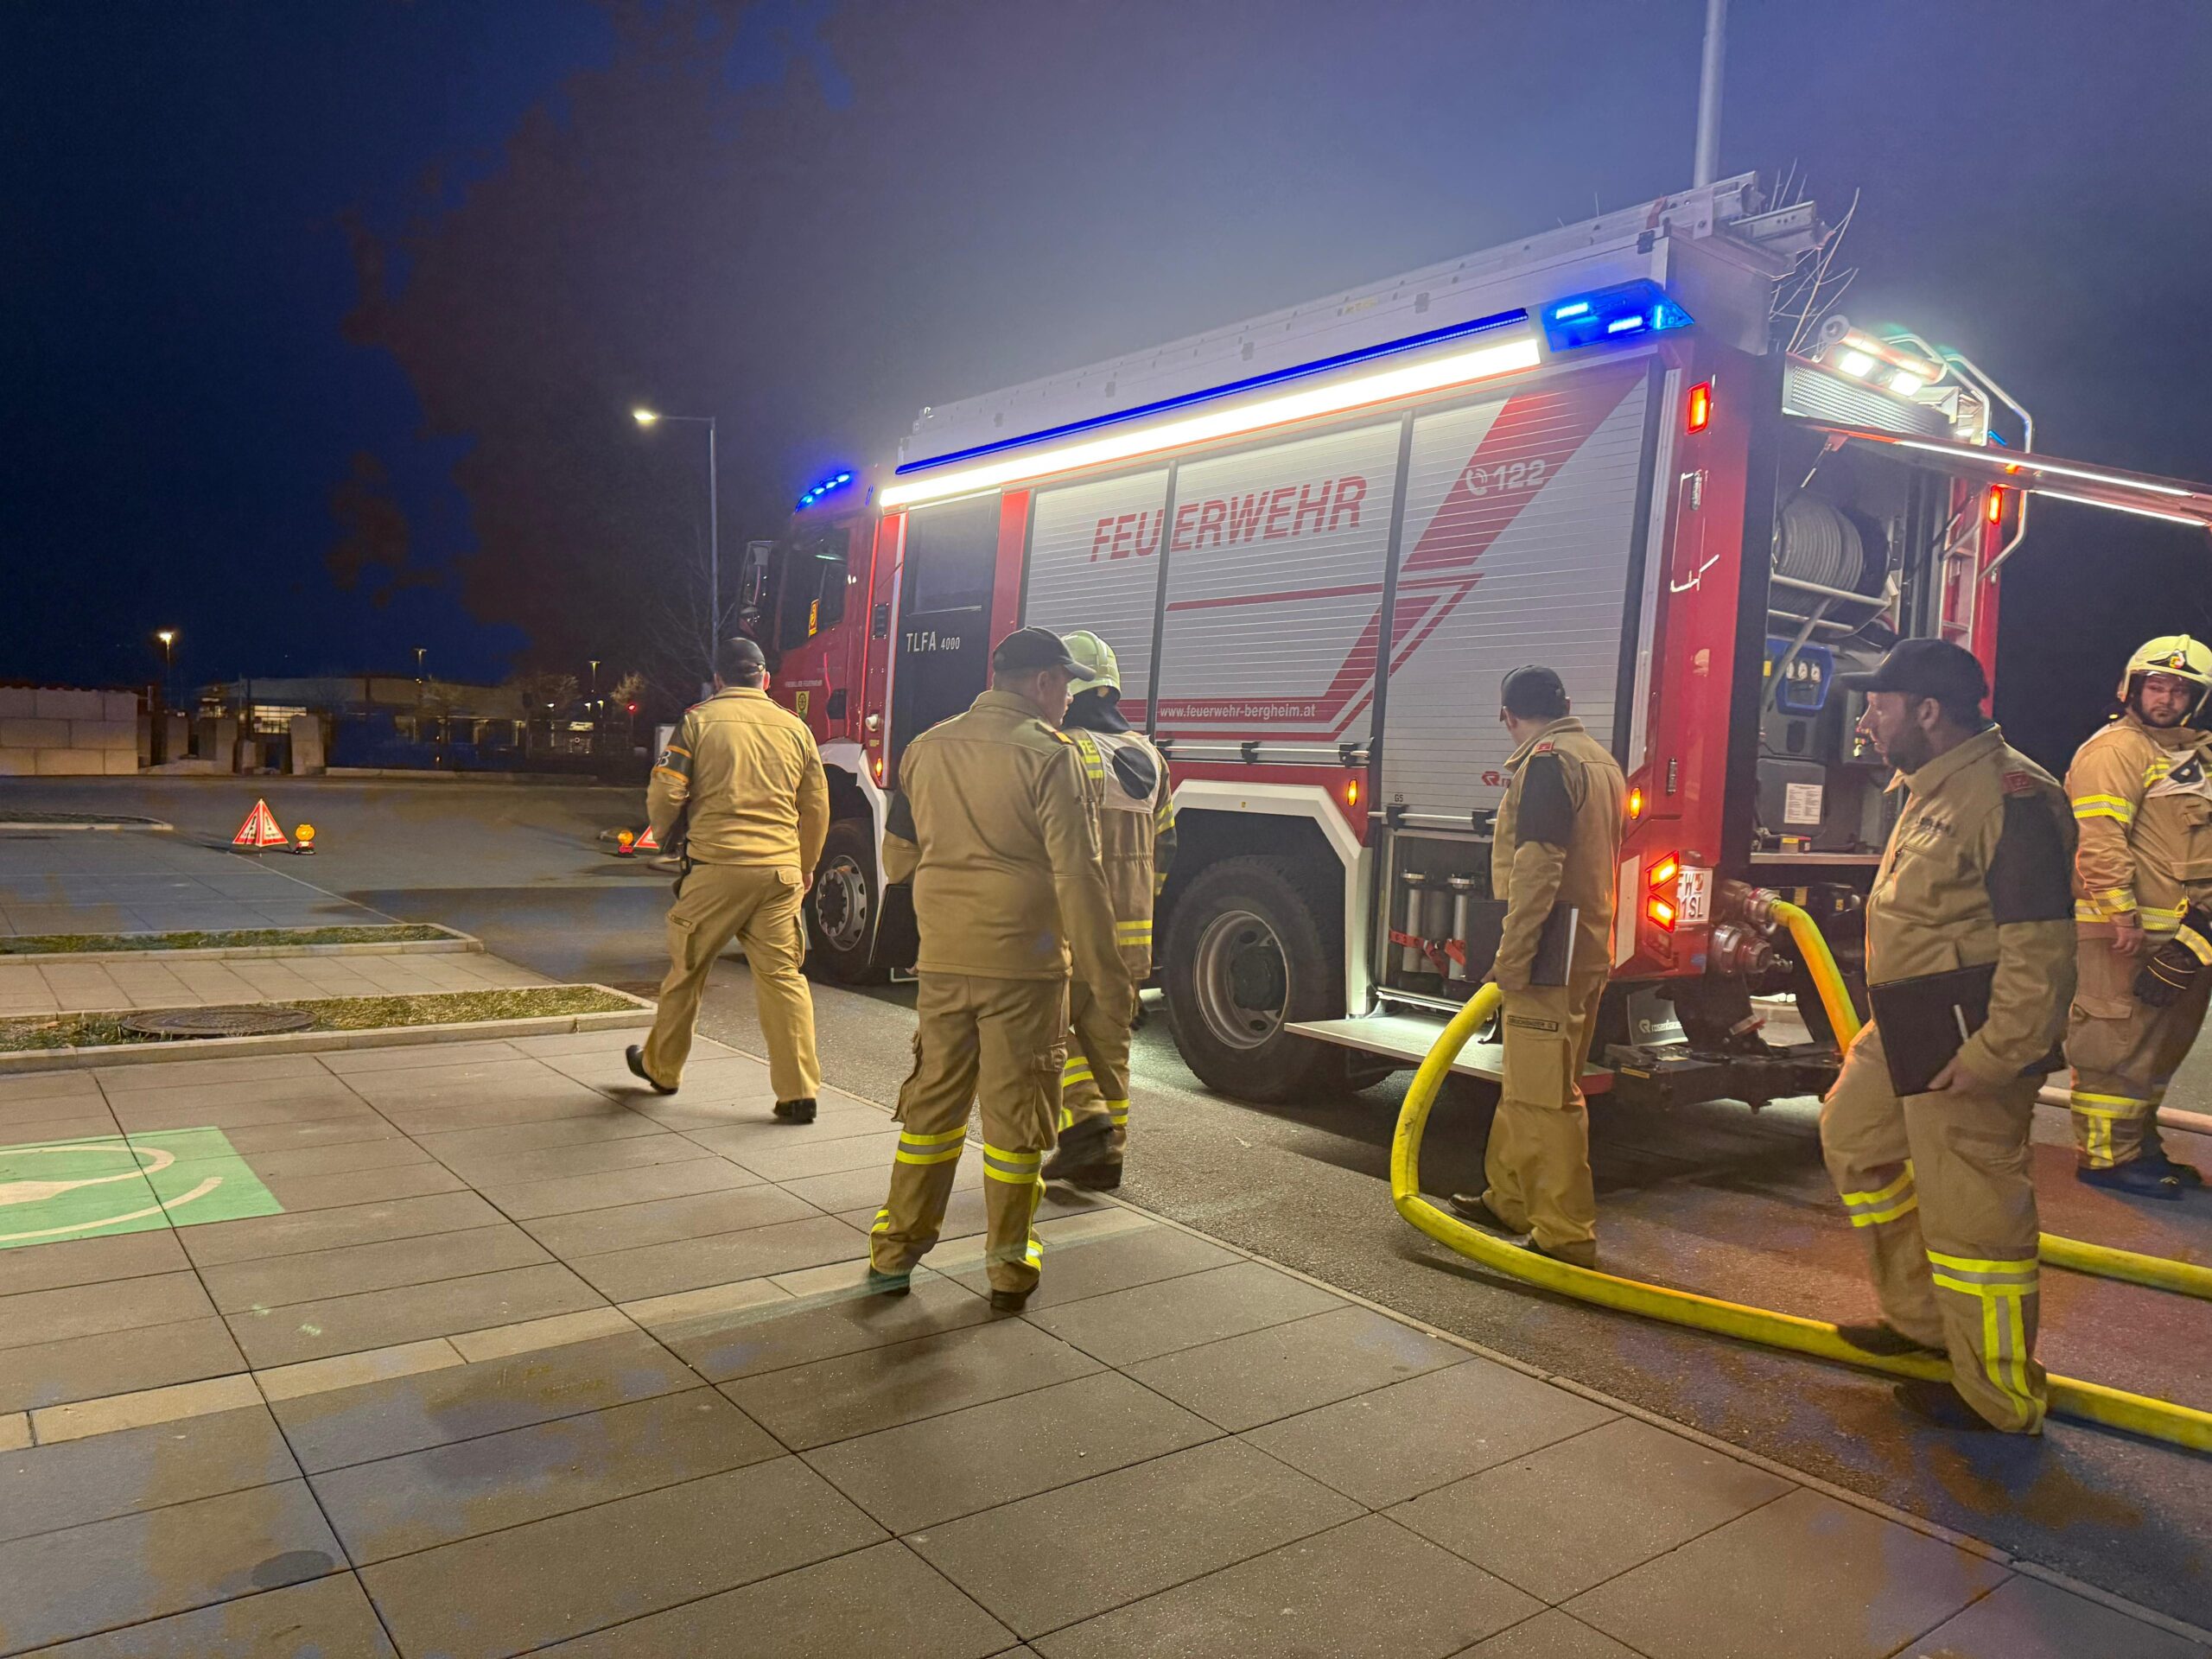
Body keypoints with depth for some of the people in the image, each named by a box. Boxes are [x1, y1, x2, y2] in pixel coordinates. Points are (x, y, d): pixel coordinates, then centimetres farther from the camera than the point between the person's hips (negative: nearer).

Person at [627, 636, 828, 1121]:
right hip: (780, 871, 2)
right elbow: (816, 806, 14)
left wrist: (662, 832, 19)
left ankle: (661, 1068, 32)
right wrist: (806, 866, 28)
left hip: (714, 867, -2)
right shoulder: (794, 727, 9)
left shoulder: (699, 721, 1)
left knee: (687, 970, 14)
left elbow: (666, 792, -3)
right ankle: (799, 1092, 0)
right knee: (784, 977, 3)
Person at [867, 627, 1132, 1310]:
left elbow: (896, 859, 15)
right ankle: (1008, 1265, 16)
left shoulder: (926, 749, 7)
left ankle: (897, 1246, 24)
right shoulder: (1047, 755, -11)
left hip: (942, 960, 5)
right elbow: (1077, 876, -15)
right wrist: (1107, 977, -10)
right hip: (1023, 964, -5)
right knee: (1015, 1113, 6)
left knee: (932, 1100, 16)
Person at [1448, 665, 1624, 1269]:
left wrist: (1513, 958, -19)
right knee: (1524, 1087, 19)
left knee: (1546, 1095, -7)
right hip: (1589, 949, 10)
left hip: (1551, 953, -10)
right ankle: (1510, 1199, 31)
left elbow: (1537, 868, -21)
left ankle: (1565, 1238, -3)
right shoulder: (1601, 760, 18)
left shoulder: (1548, 760, -12)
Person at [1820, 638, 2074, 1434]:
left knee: (1972, 1211, -1)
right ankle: (1920, 1316, 35)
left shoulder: (2009, 795, -20)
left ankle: (2000, 1398, 16)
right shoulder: (1931, 787, 12)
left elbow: (2041, 950, -24)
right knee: (1854, 1135, 22)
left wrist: (1993, 1056, -26)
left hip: (1966, 1047, -11)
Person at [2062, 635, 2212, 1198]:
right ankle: (2104, 1154, -1)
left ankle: (2139, 1144, 27)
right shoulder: (2114, 750, -10)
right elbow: (2099, 839, -20)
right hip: (2124, 930, -10)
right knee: (2118, 1042, -7)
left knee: (2162, 1042, 16)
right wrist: (2120, 914, -24)